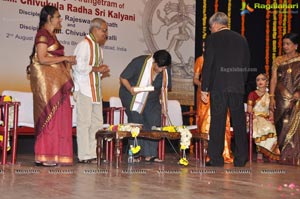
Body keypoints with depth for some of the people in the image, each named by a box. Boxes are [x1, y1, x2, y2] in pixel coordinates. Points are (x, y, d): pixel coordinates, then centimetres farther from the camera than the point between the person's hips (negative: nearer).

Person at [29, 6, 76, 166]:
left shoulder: (51, 35, 19)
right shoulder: (43, 34, -8)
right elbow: (42, 59, -18)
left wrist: (67, 62, 7)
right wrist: (65, 58, -13)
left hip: (56, 81, 9)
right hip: (47, 80, -9)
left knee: (57, 117, 6)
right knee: (49, 116, -8)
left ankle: (52, 154, 9)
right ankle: (44, 157, -3)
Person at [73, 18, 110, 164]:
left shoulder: (98, 46, 18)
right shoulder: (84, 45, -11)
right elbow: (79, 66, -21)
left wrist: (102, 71, 5)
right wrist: (97, 69, -14)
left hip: (96, 90, 9)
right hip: (84, 90, -9)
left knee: (97, 123, 8)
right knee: (84, 122, -6)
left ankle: (93, 154, 14)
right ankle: (84, 156, -2)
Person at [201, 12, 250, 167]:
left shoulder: (212, 39, -4)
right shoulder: (241, 39, 10)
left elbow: (207, 65, -7)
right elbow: (246, 65, 11)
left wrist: (204, 89, -5)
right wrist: (242, 83, 16)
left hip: (218, 86, -4)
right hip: (238, 87, 4)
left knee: (217, 122, 1)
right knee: (239, 122, 9)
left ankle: (216, 158, 3)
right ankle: (241, 158, 14)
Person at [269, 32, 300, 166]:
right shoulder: (278, 61, 11)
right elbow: (274, 79, 6)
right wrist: (272, 97, -3)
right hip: (282, 98, 2)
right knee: (282, 126, 1)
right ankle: (283, 156, 4)